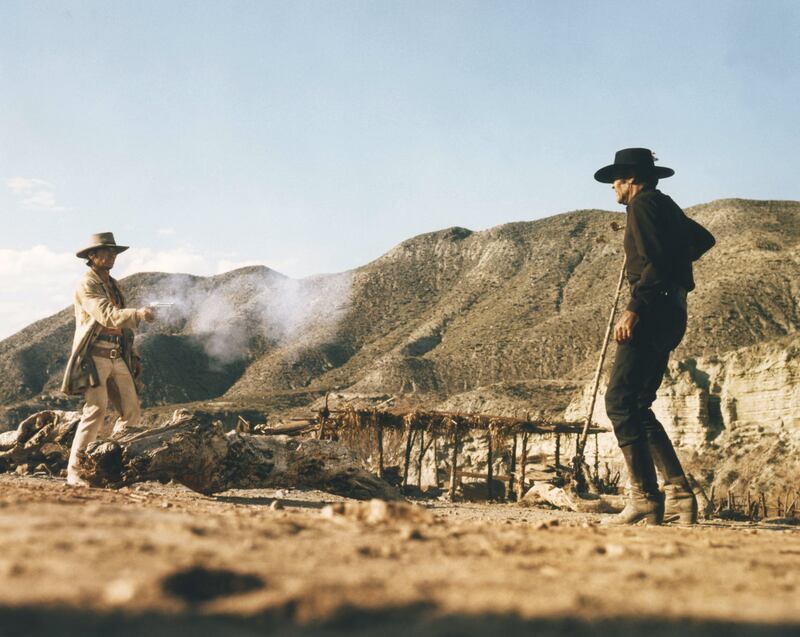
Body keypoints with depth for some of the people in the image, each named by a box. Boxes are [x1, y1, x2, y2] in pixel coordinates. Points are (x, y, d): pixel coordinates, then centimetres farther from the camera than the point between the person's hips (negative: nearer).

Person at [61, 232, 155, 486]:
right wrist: (137, 314, -35)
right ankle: (74, 471, -10)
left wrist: (132, 355, 18)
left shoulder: (114, 285, 20)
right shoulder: (86, 284, -6)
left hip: (117, 358, 8)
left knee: (131, 411, 1)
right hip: (94, 357, -8)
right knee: (96, 411, -16)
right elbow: (106, 315, -21)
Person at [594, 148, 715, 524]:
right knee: (637, 405, 10)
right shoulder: (666, 206, 23)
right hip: (672, 313, 10)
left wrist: (634, 308, -23)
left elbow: (655, 261, -18)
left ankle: (645, 496, -18)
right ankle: (678, 492, 6)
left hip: (653, 310, -10)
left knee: (620, 401, -14)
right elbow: (703, 239, 39)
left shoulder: (643, 203, -5)